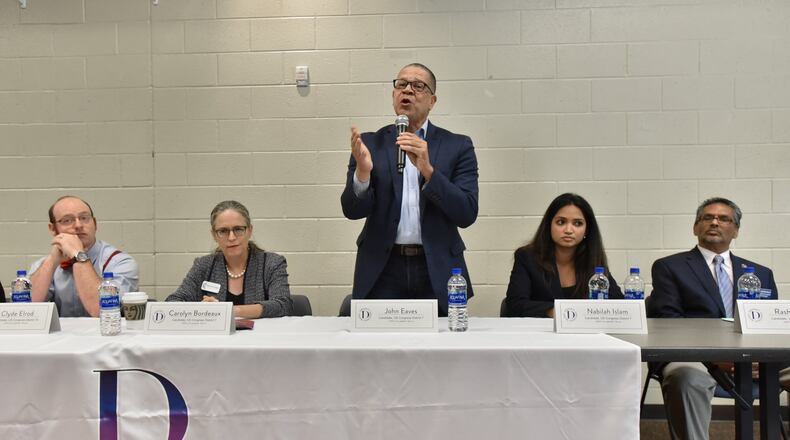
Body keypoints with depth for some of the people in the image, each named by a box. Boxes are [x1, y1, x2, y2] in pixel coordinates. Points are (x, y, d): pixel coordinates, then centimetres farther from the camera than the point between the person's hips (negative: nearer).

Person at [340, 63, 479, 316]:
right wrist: (363, 170, -21)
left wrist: (427, 169, -18)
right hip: (383, 272, 0)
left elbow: (467, 214, -6)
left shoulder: (457, 146, 4)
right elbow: (353, 210, -1)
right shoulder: (370, 144, 6)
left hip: (437, 273, 0)